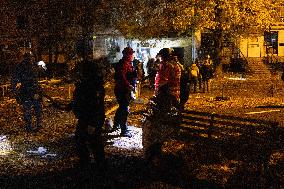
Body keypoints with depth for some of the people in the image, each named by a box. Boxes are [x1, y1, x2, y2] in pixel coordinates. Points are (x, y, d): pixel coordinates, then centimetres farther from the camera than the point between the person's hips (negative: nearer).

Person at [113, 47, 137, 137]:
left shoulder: (127, 63, 15)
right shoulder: (124, 64, -19)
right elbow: (121, 76, -30)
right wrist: (128, 85, -34)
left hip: (125, 90, 11)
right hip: (123, 90, -11)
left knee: (121, 107, 23)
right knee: (124, 110, -6)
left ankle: (116, 125, 39)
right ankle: (124, 130, -1)